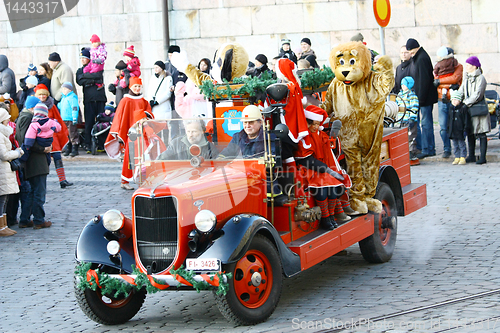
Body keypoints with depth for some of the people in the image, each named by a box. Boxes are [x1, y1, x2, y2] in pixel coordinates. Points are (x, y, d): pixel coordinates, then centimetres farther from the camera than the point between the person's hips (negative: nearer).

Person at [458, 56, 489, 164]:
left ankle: (482, 157, -2)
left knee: (481, 134, -4)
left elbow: (477, 95, -16)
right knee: (470, 134, 11)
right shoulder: (466, 78, 15)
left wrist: (467, 103, -17)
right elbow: (461, 91, 12)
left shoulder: (480, 78, -9)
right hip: (468, 110, 7)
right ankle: (471, 155, 20)